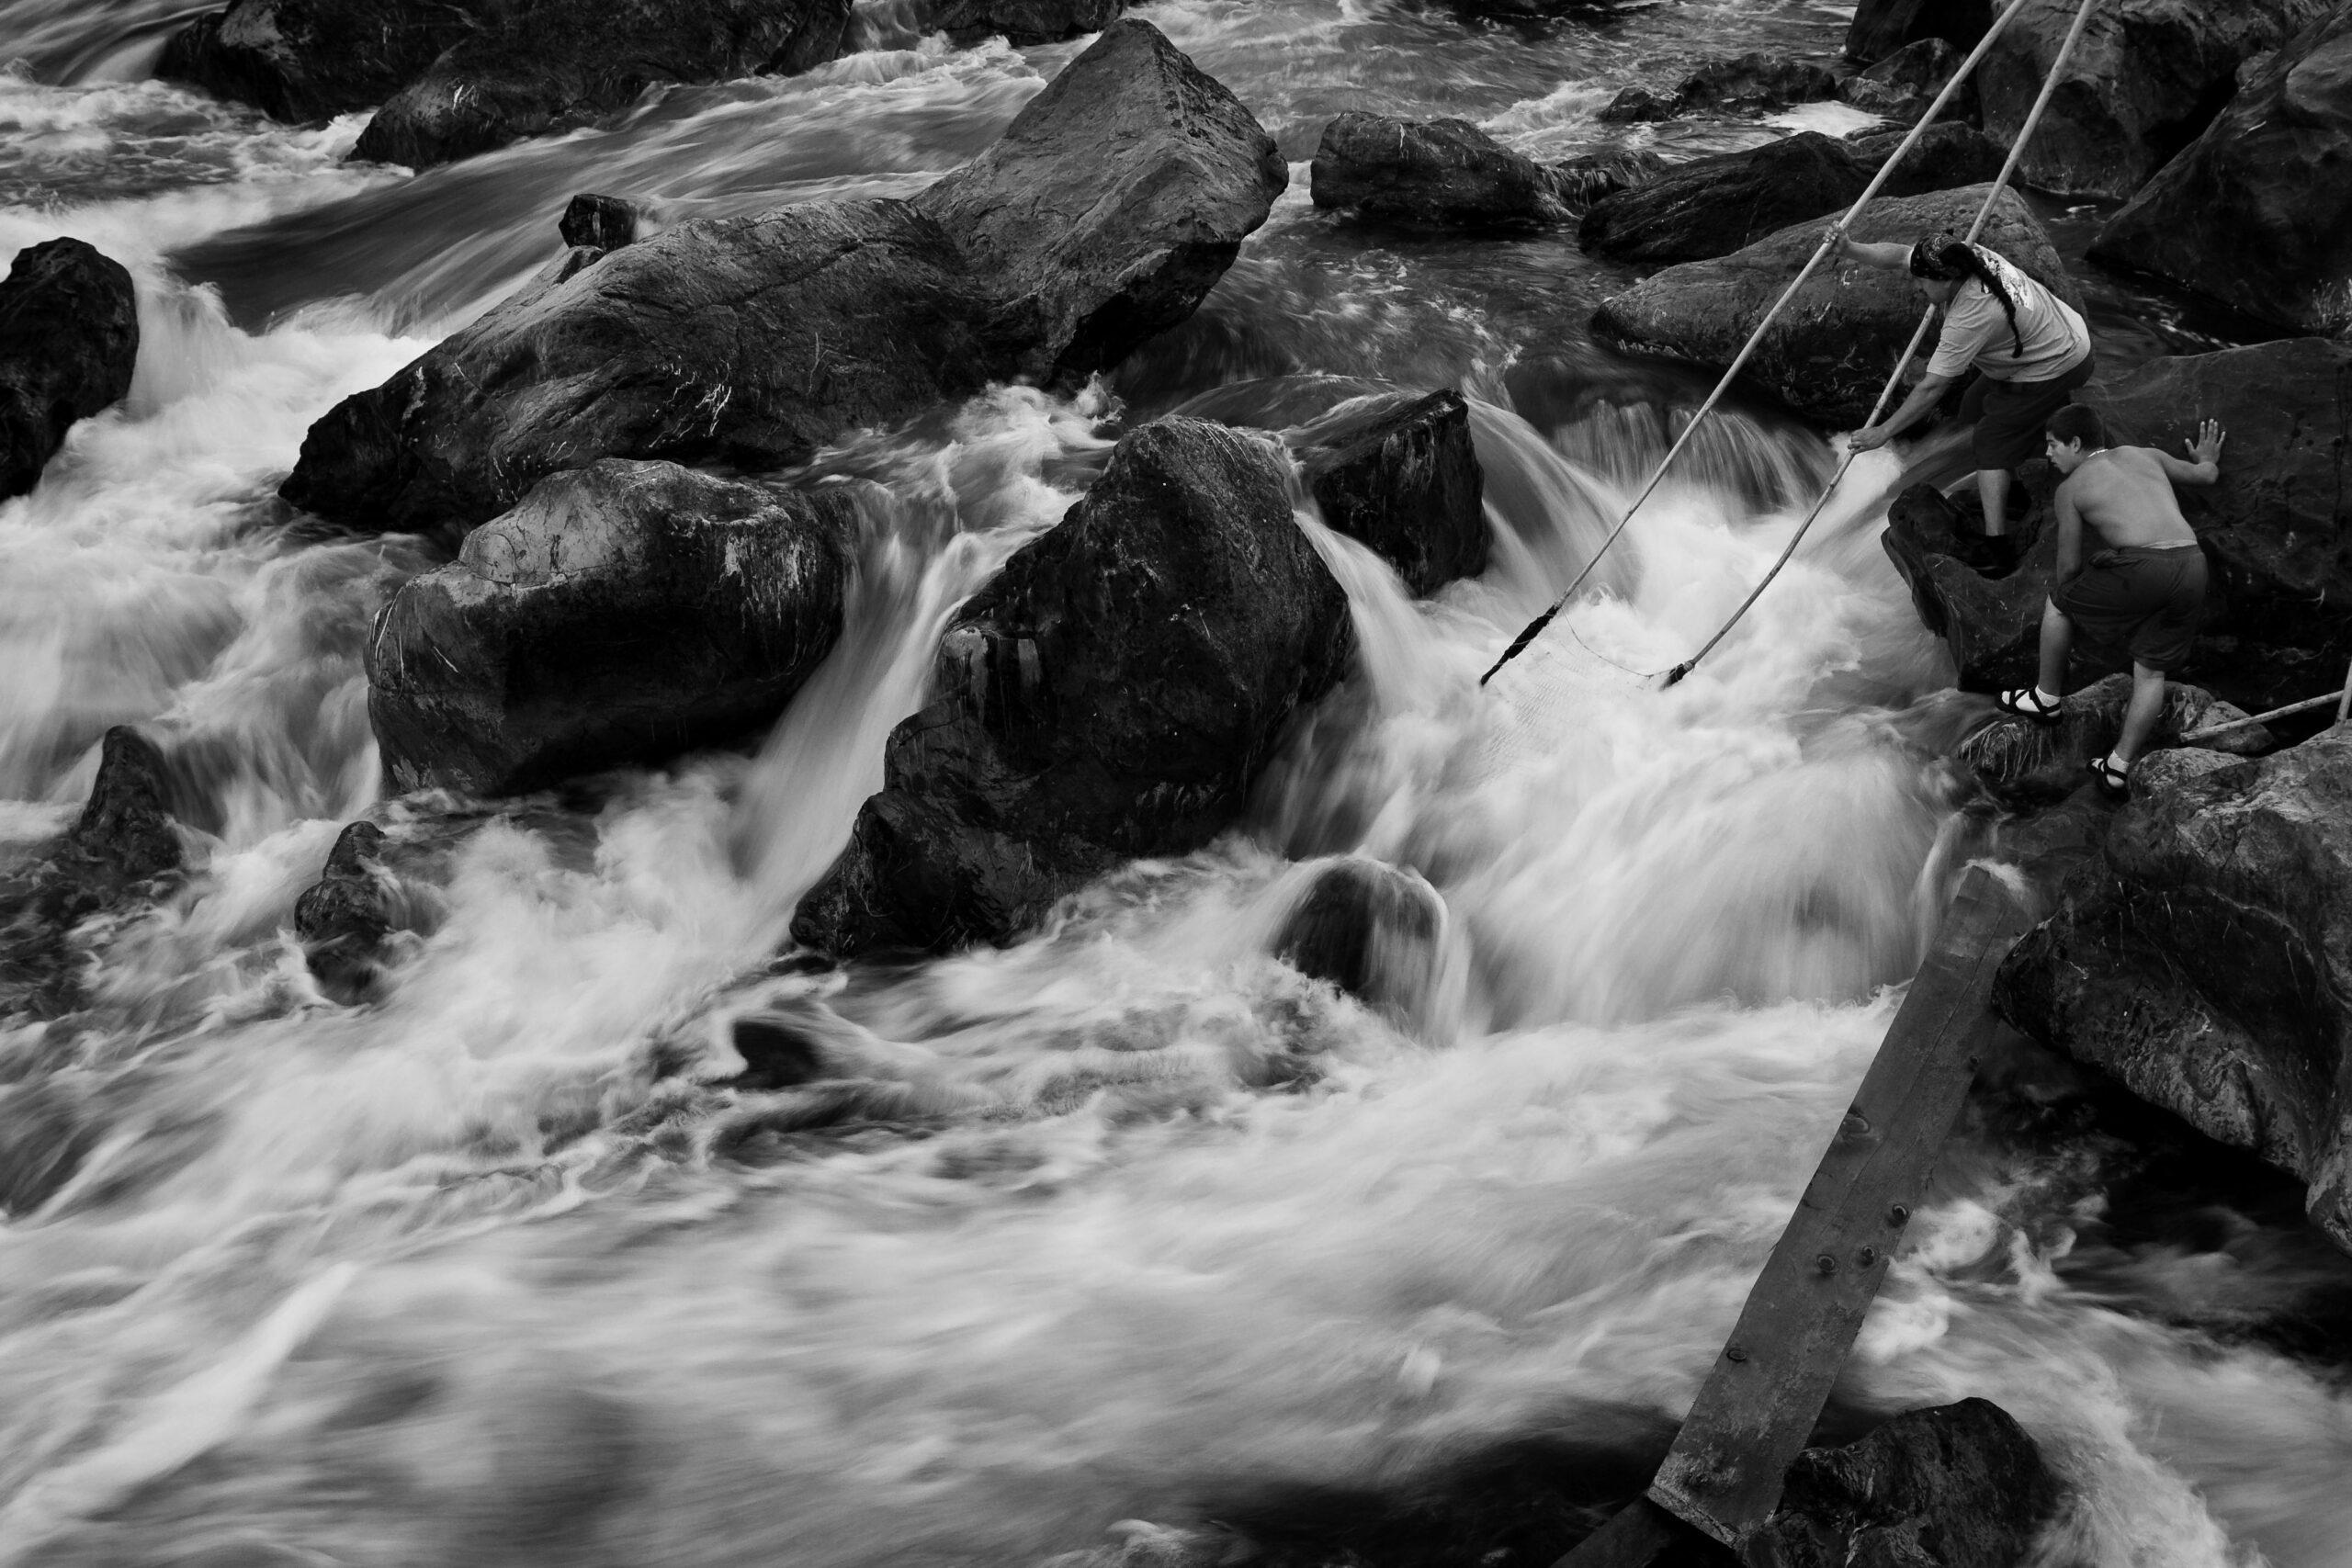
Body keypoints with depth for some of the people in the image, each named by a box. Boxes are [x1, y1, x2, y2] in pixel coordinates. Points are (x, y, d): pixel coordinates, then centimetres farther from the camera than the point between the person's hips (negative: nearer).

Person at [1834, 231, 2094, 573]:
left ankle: (1997, 548, -20)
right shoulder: (1968, 254, -13)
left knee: (1990, 443, -13)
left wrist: (1883, 432, -27)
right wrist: (1850, 249, -21)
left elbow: (1931, 389, -32)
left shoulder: (1971, 319, -35)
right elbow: (1898, 255, -6)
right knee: (1977, 406, 20)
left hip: (2057, 368, -10)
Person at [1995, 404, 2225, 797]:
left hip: (2140, 566, -5)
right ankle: (2119, 768, 18)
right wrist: (2206, 458, 65)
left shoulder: (2071, 487, 11)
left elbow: (2069, 565, 12)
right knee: (2151, 672, 18)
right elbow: (2206, 475, 41)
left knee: (2058, 602, 23)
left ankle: (2046, 699, 34)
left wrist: (2068, 597, 33)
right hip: (2192, 565, 5)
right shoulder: (2147, 455, 24)